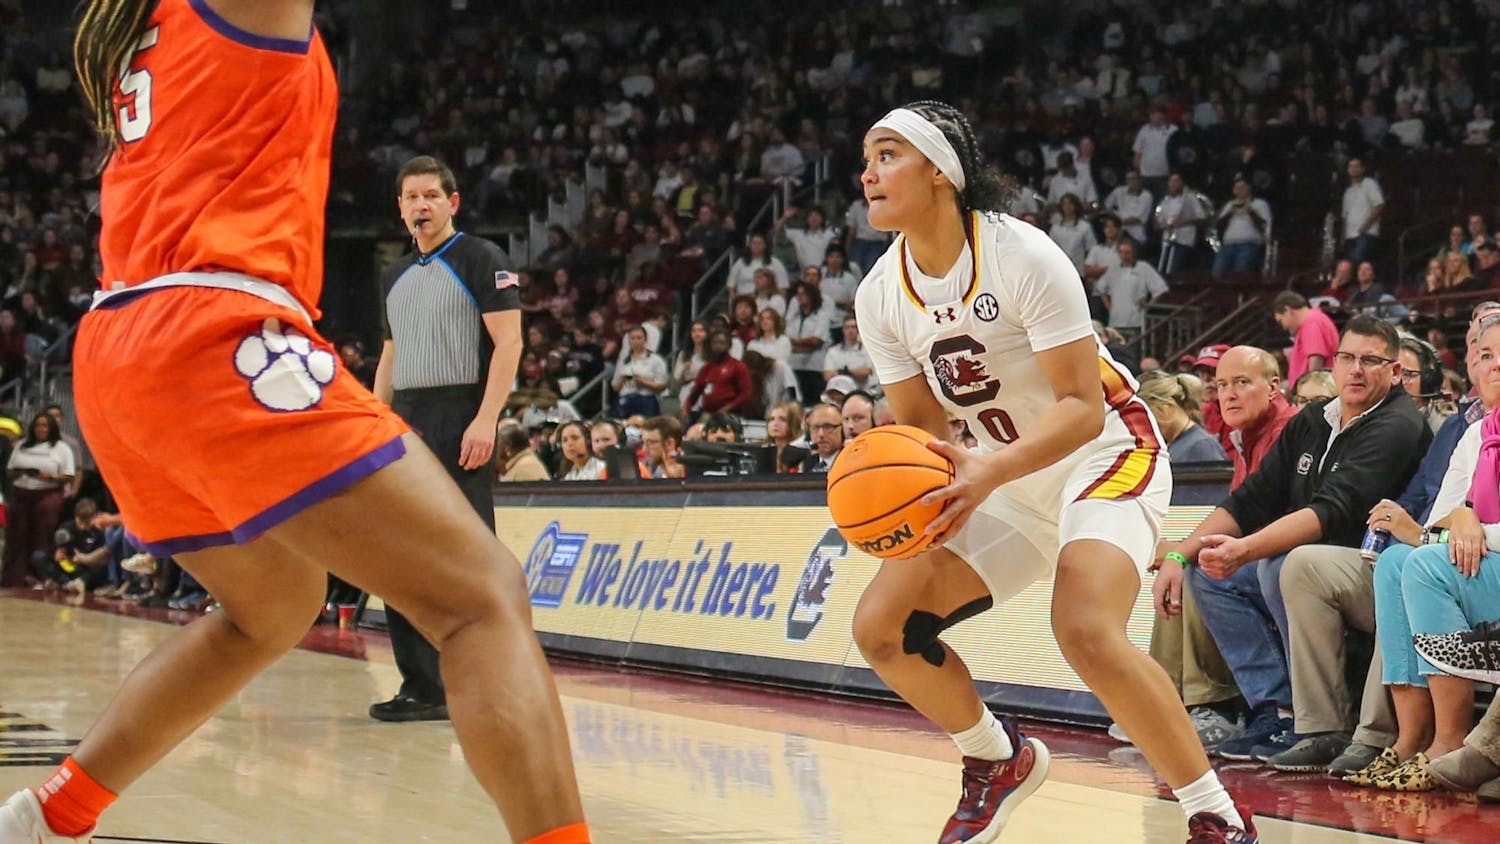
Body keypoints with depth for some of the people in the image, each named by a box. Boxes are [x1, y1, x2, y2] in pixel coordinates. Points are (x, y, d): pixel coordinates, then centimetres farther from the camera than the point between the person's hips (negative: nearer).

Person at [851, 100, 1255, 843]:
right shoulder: (880, 295, -4)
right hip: (1010, 479, 7)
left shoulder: (1022, 257, -23)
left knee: (1086, 633, -32)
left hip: (1107, 455, -7)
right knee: (881, 627, -4)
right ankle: (1001, 762, 21)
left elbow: (1083, 409, -25)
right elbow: (917, 424, 4)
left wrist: (991, 470, -40)